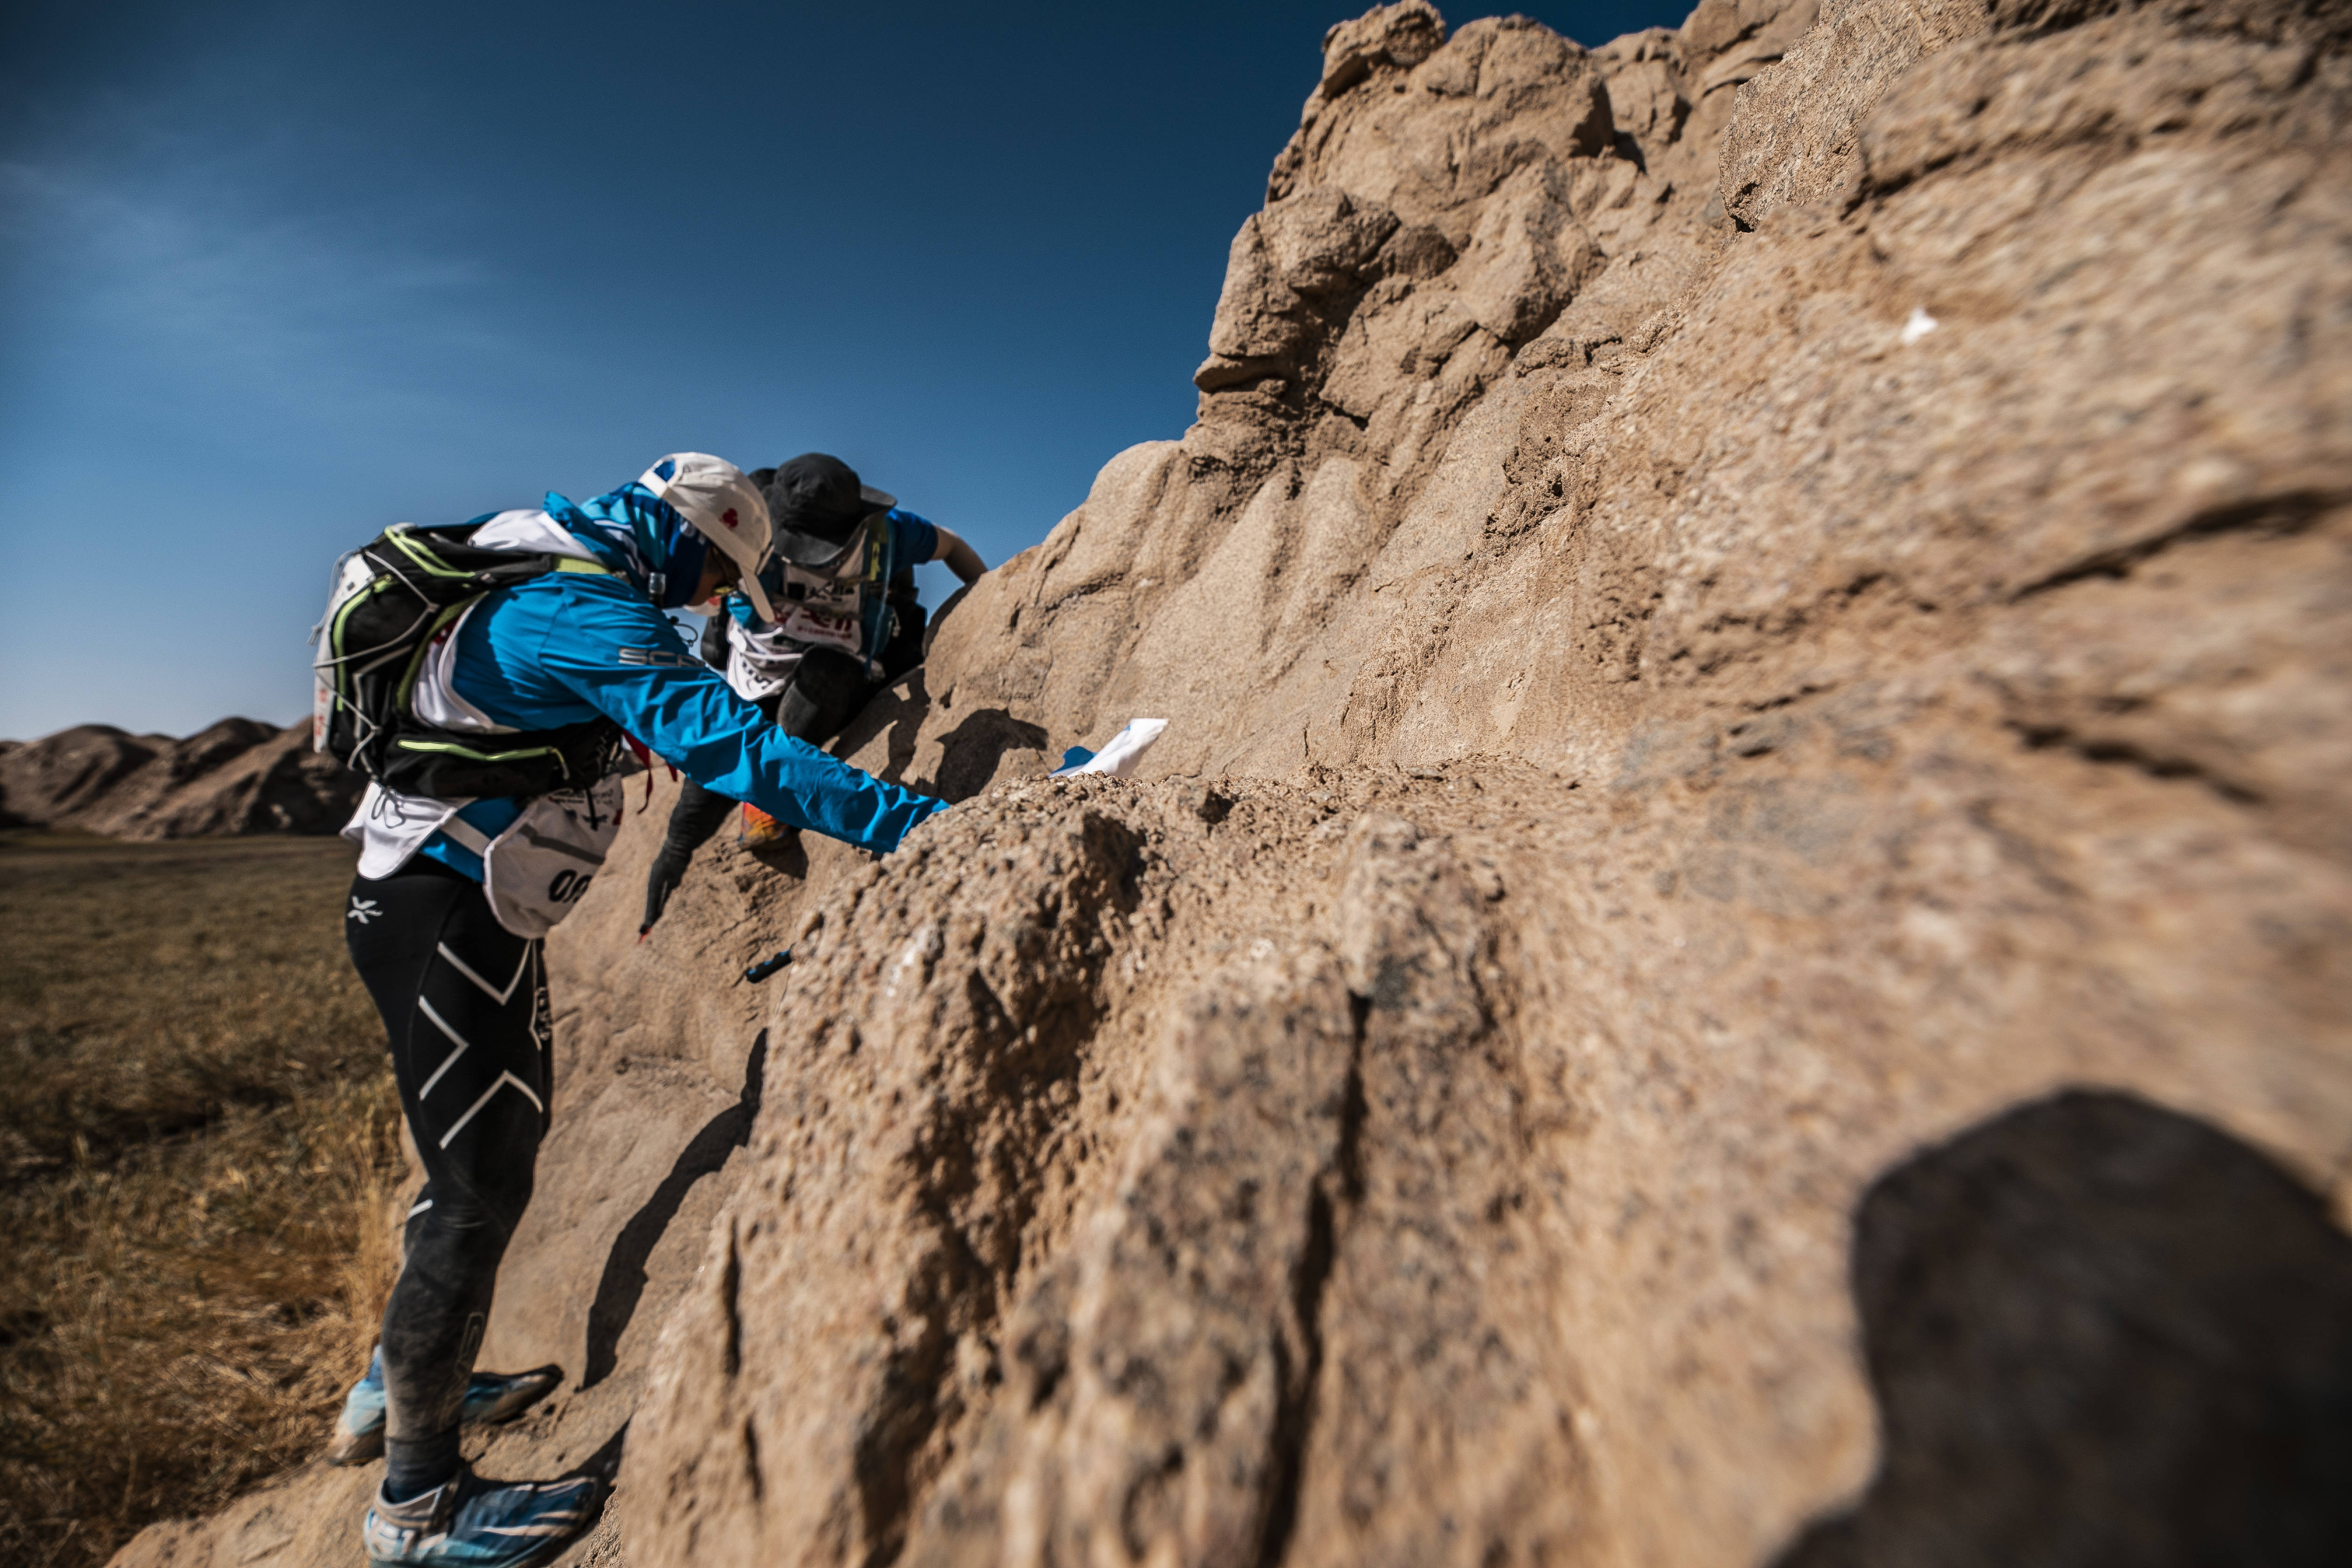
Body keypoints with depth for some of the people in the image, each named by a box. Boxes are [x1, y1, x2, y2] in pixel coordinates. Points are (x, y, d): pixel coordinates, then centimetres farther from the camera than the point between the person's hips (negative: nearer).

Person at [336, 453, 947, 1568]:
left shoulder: (540, 578, 12)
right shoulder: (590, 613, -22)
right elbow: (732, 746, -34)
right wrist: (913, 821, -37)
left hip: (430, 895, 11)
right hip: (444, 914, -11)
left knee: (490, 1140, 22)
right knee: (481, 1185, -1)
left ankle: (403, 1382, 42)